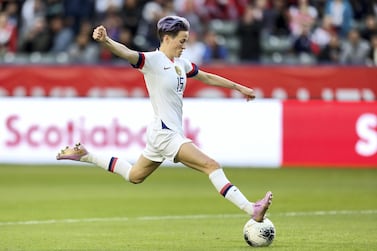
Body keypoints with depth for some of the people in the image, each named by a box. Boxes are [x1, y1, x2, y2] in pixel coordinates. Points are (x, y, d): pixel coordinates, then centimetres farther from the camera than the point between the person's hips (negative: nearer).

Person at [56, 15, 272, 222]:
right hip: (165, 133, -10)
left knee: (134, 176, 23)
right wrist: (106, 41, -51)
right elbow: (127, 53, -31)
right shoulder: (152, 60, -13)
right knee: (212, 166, -18)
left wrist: (238, 87, 33)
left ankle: (84, 155, 34)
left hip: (173, 133, 10)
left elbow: (207, 77, 26)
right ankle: (252, 211, -24)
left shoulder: (181, 63, 11)